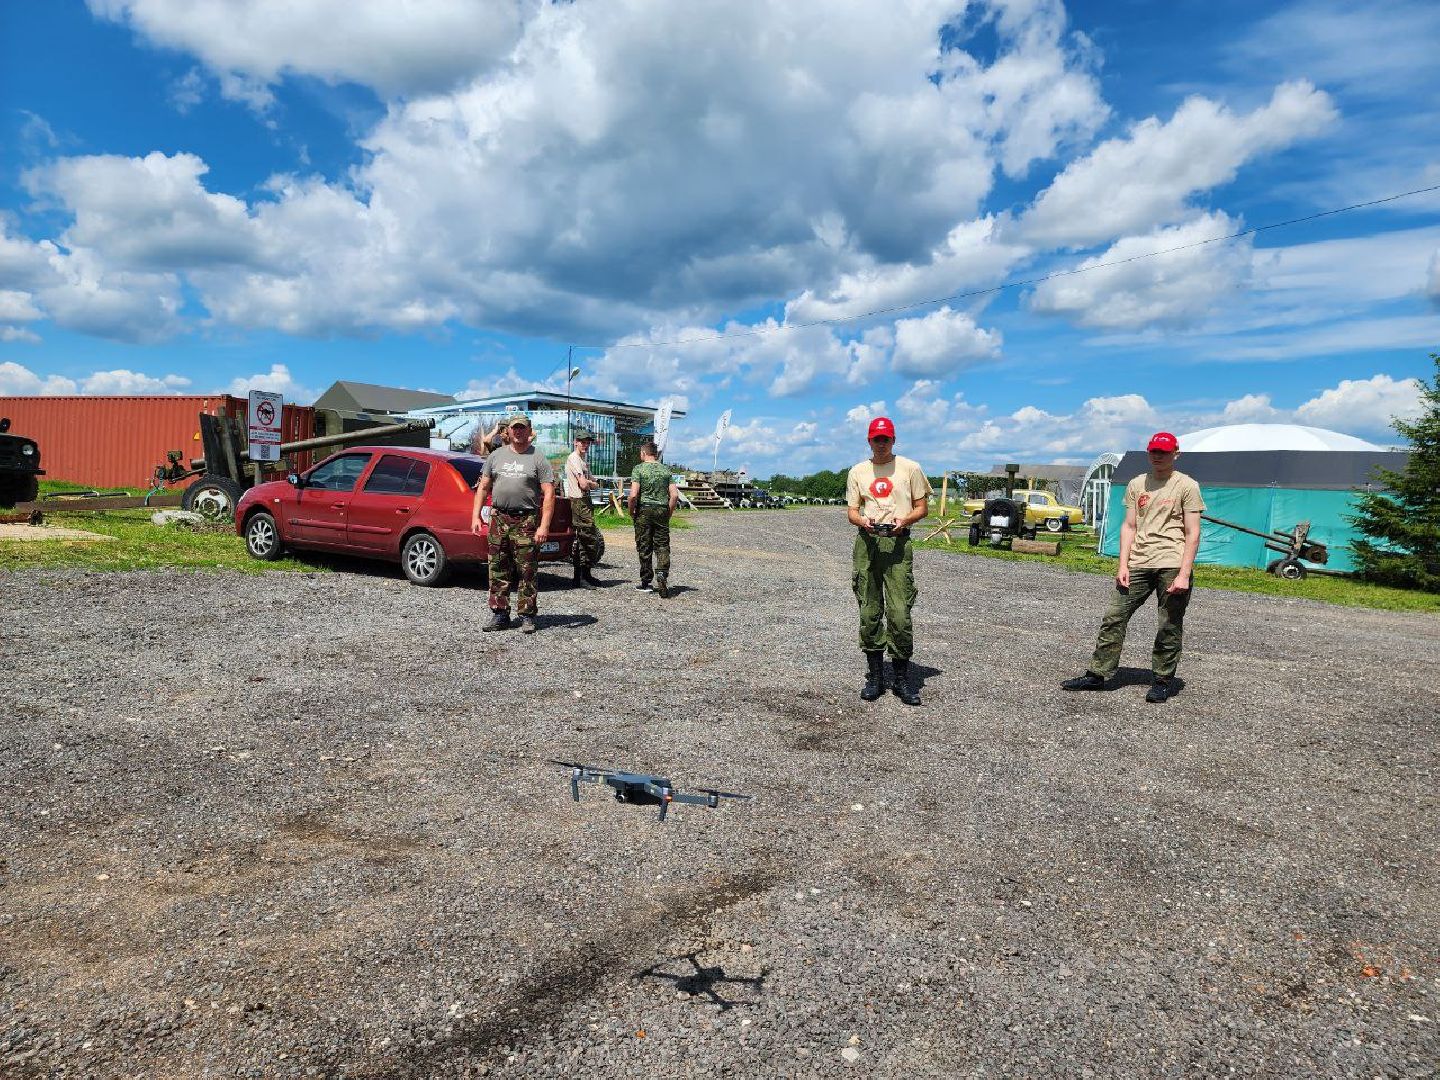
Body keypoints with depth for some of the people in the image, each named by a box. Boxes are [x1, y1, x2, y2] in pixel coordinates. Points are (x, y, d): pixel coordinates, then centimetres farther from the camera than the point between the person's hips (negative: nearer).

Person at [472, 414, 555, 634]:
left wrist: (544, 526, -14)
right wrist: (475, 516, 6)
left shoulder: (538, 458, 1)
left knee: (527, 572, -2)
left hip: (527, 521, -4)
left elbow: (549, 494, -5)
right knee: (498, 571, 7)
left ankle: (527, 616, 5)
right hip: (498, 519, 4)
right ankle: (499, 614, 15)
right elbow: (483, 487, 16)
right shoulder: (496, 455, 14)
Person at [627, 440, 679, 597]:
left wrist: (631, 512, -1)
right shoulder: (666, 470, 7)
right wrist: (669, 513, 11)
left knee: (644, 548, 5)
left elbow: (633, 495, -14)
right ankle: (662, 575, -16)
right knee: (662, 546, 5)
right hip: (662, 510, 3)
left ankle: (646, 582, 12)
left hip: (644, 510, -3)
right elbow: (675, 495, 1)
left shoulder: (638, 469, -5)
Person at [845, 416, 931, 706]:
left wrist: (904, 521, -11)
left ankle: (902, 678, 3)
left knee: (900, 613, -8)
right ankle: (875, 676, 14)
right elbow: (851, 511, 12)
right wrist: (863, 521, -11)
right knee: (869, 613, 4)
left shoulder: (910, 468, 8)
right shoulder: (857, 472, 14)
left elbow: (922, 507, 9)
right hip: (867, 543, 3)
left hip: (898, 543, -2)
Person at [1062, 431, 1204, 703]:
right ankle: (1098, 674, 7)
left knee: (1169, 628, 3)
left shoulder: (1187, 486, 1)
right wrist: (1123, 565, 3)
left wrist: (1184, 574, -12)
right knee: (1114, 617, 1)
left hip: (1172, 565, -4)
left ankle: (1162, 681, 15)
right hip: (1138, 564, 4)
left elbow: (1192, 534, -4)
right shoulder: (1136, 484, 13)